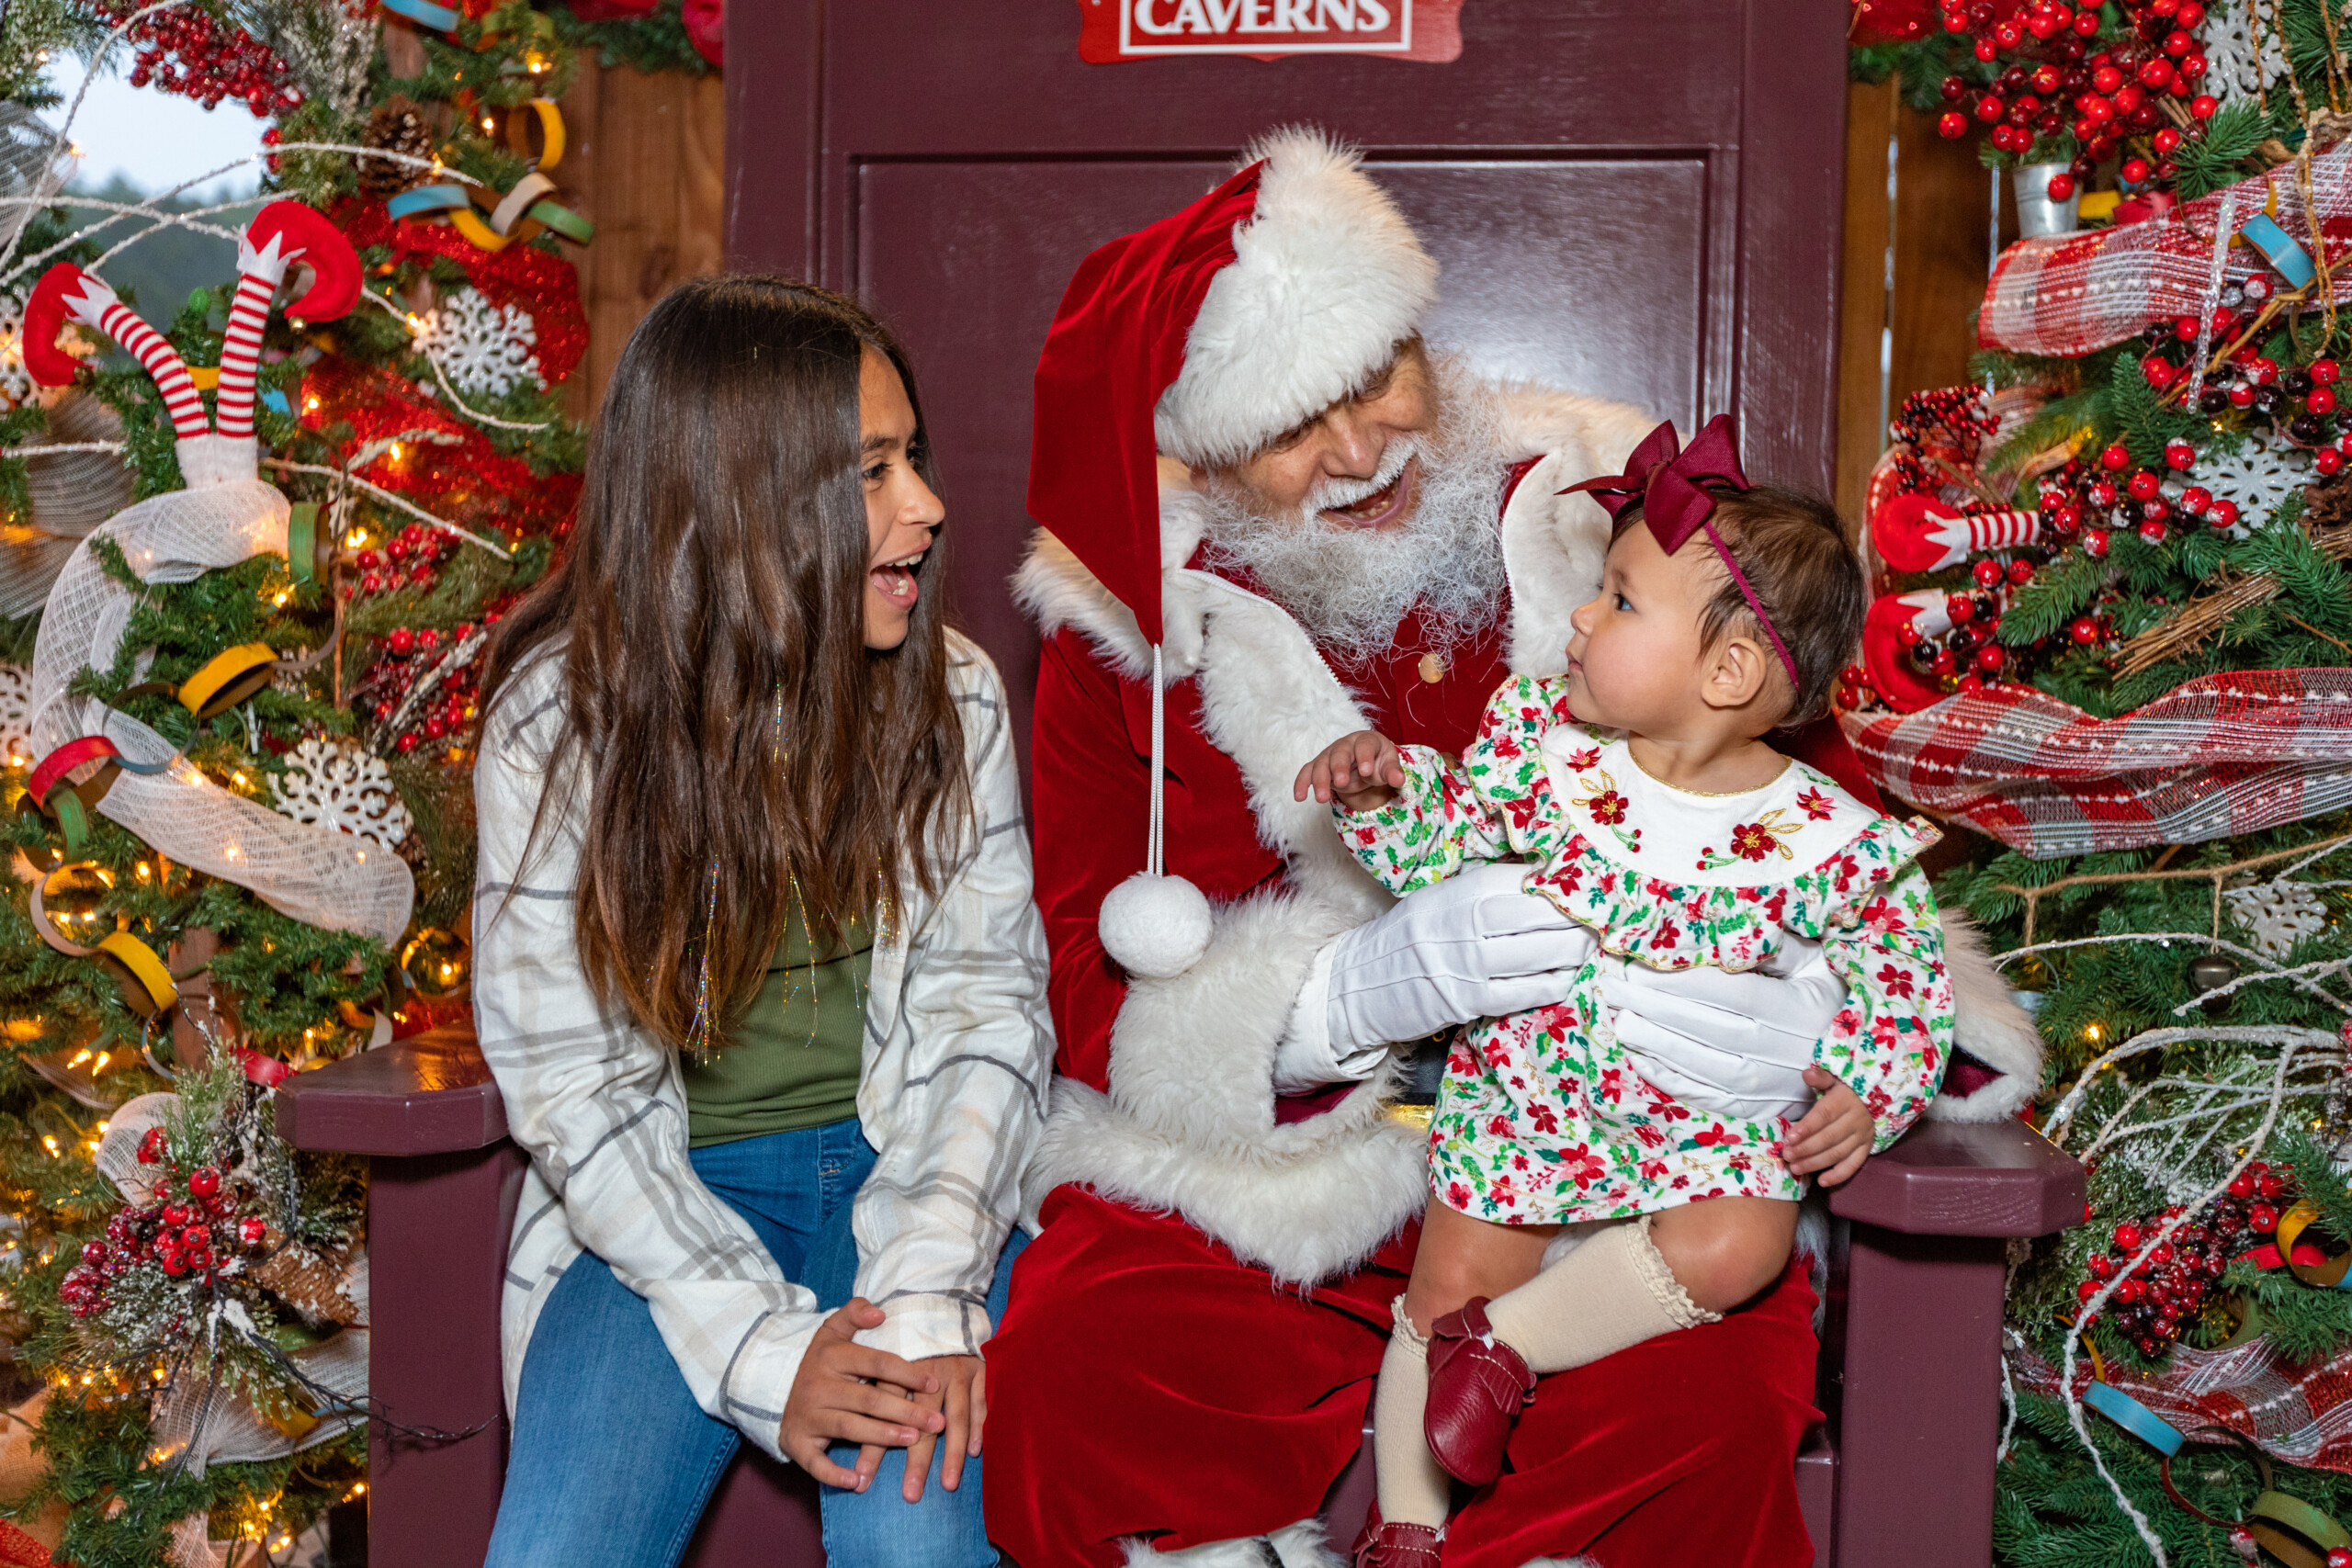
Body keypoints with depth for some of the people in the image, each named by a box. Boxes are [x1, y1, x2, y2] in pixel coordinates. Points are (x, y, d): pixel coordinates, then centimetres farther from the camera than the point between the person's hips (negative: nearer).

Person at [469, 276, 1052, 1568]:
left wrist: (932, 1288, -17)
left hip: (908, 1169, 1)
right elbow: (569, 1082, -10)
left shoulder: (952, 695, -2)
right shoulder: (559, 720, -10)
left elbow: (990, 1000, -2)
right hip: (665, 1203, -1)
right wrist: (759, 1343, -19)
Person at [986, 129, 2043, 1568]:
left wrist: (1864, 992, -20)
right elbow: (1101, 993, -6)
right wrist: (1364, 991, -27)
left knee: (1716, 1393, -30)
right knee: (1064, 1363, -27)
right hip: (1263, 1173, 0)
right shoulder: (1130, 636, 0)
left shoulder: (1601, 528, 0)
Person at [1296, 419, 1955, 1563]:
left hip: (1705, 1121, -1)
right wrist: (1384, 786, -13)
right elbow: (1440, 848, 5)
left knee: (1738, 1247, -28)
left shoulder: (1830, 843, -14)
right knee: (1449, 1283, -5)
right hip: (1524, 1090, 2)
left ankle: (1505, 1337, -10)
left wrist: (1867, 1096, -15)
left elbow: (1902, 982, -1)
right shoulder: (1544, 747, -6)